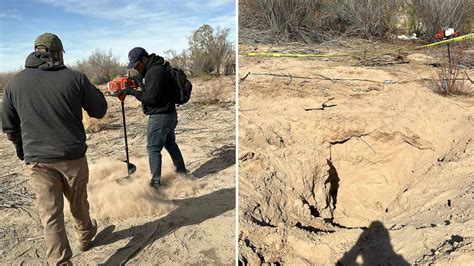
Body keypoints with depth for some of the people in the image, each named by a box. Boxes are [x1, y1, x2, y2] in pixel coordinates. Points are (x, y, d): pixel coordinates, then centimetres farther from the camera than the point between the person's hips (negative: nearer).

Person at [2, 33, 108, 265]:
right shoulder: (75, 78, -8)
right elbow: (99, 111, 1)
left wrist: (23, 151, 24)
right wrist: (91, 89, 17)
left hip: (38, 161, 1)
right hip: (73, 156, -1)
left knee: (50, 214, 6)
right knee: (78, 203, 20)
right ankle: (85, 235, 44)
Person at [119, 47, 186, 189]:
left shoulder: (155, 72, -21)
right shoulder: (152, 69, 11)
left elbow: (151, 97, -24)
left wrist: (132, 91, -16)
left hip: (160, 117, -10)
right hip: (169, 115, 10)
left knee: (153, 149, -1)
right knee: (170, 144, 21)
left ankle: (155, 182, 8)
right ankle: (181, 171, 34)